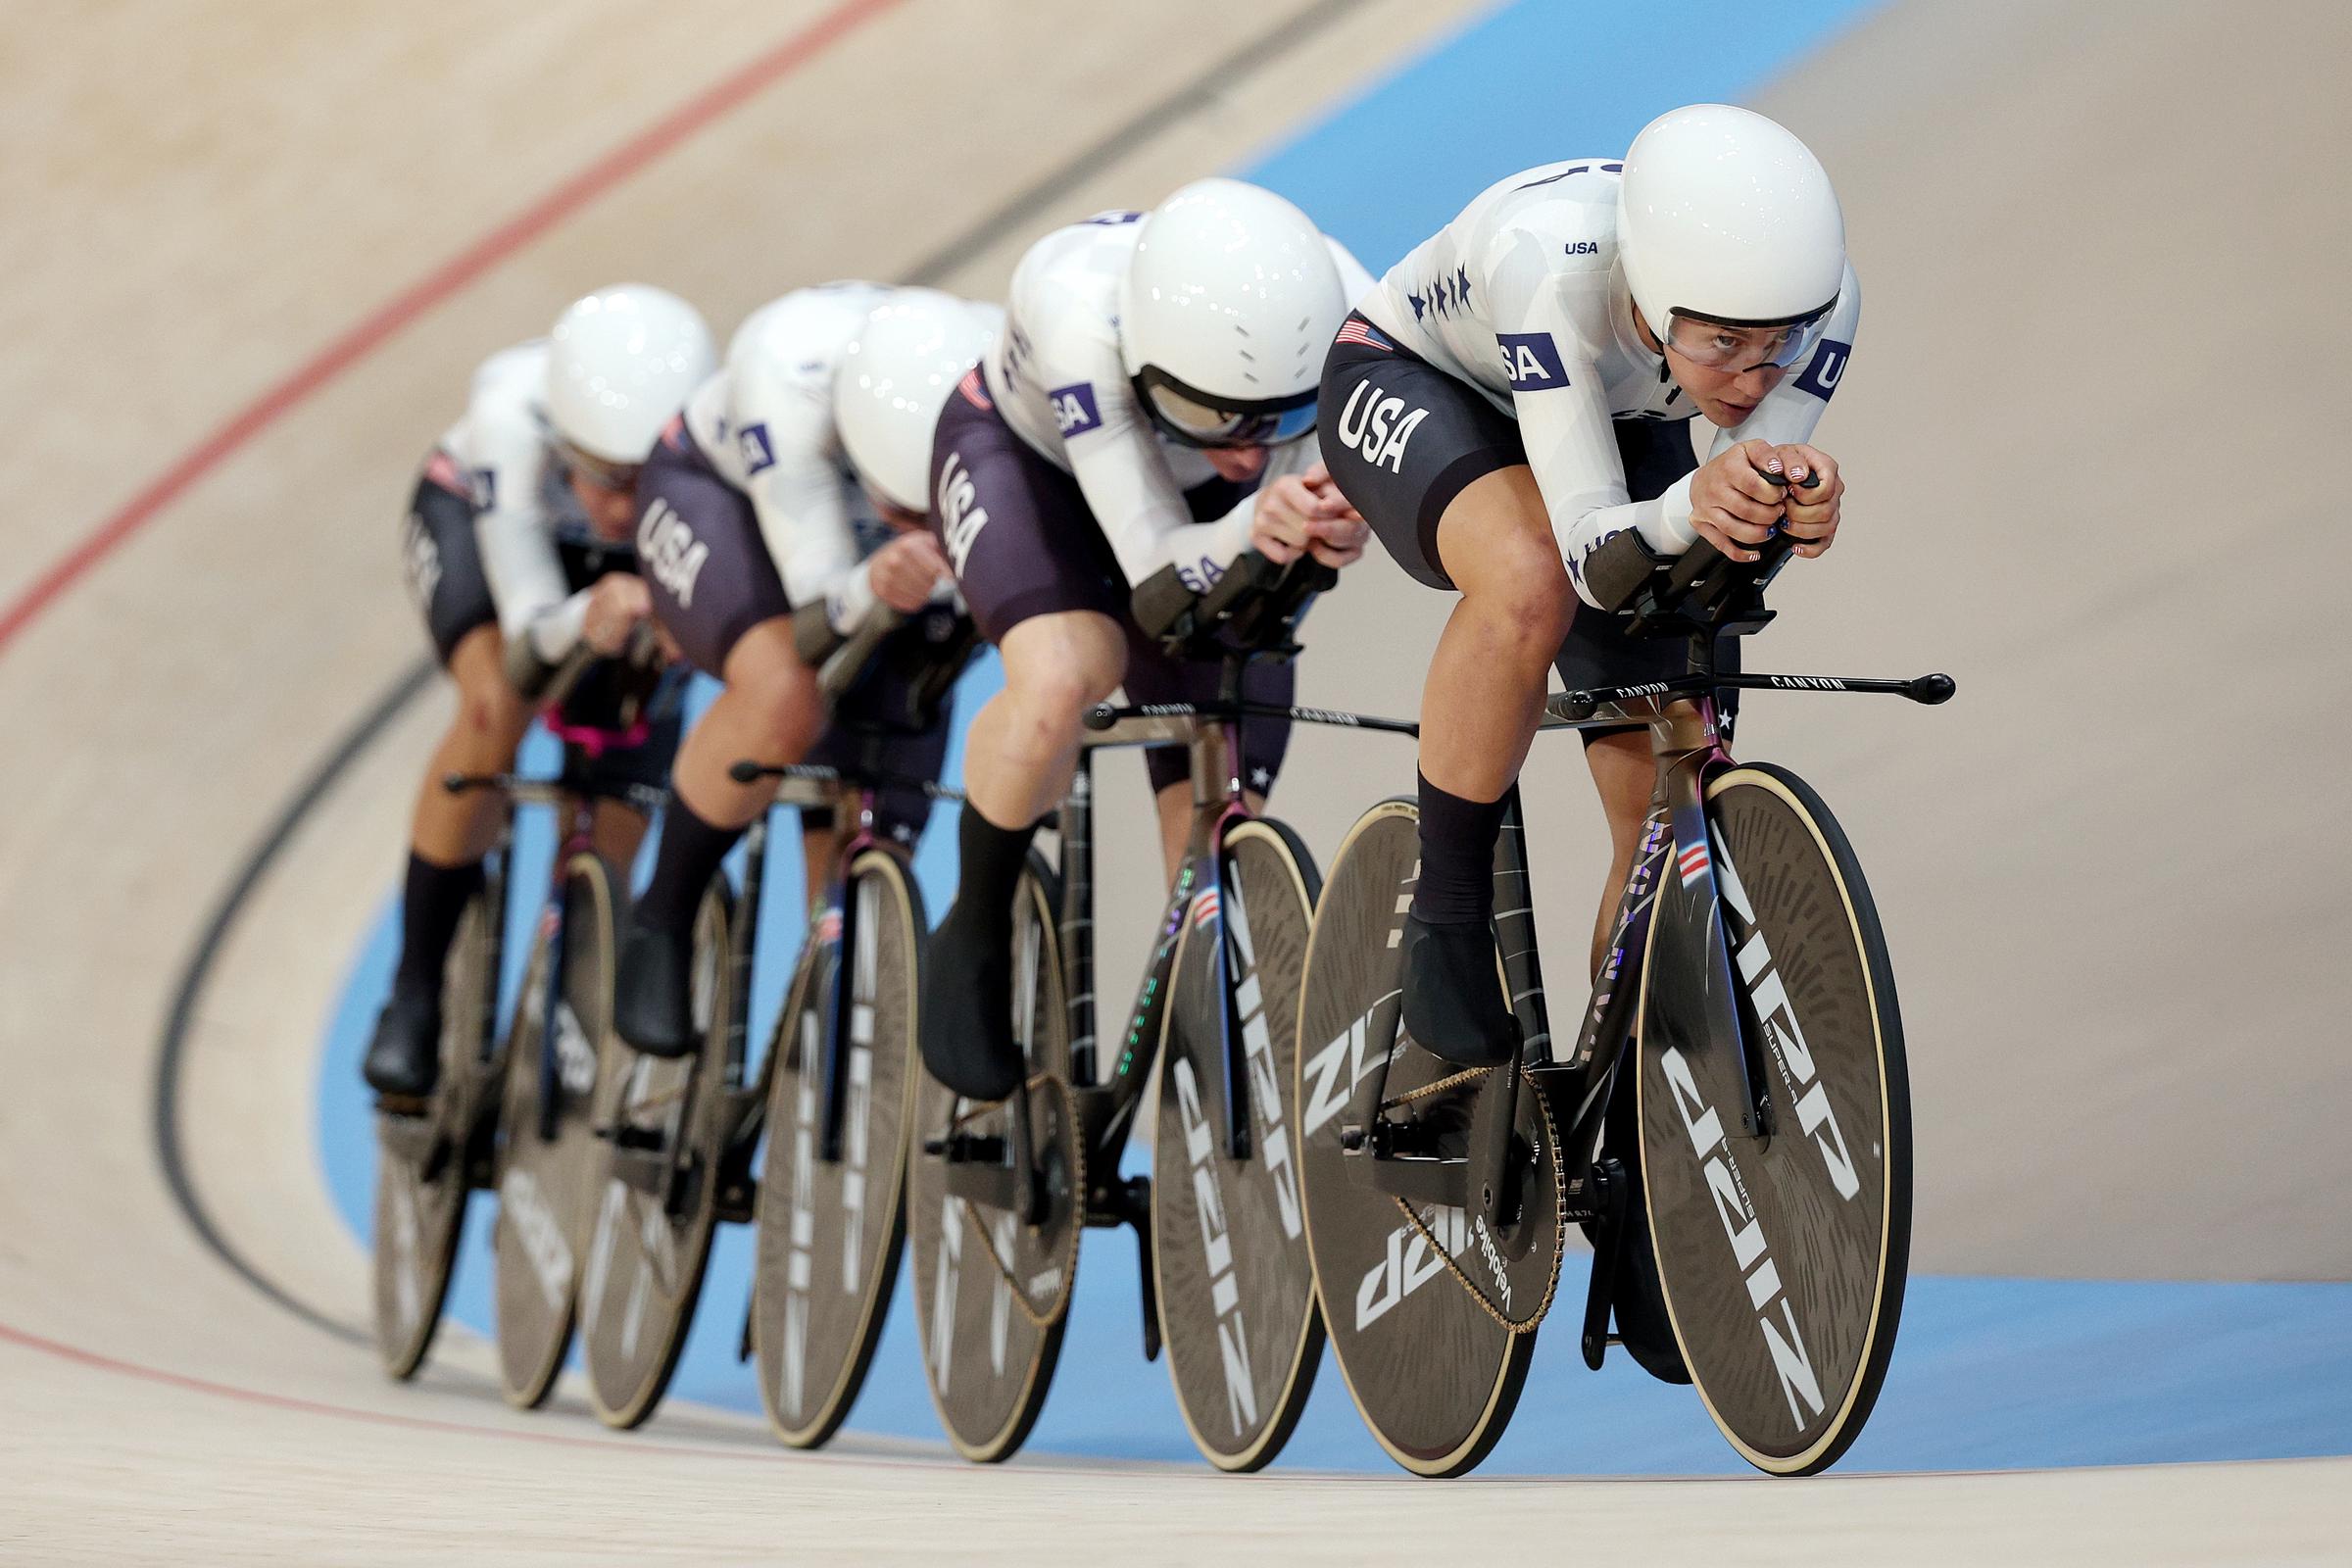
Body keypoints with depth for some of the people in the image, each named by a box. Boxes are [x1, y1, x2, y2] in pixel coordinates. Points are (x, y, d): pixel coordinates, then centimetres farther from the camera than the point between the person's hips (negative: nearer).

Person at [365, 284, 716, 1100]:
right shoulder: (510, 413, -42)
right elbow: (531, 626, -40)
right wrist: (584, 622, -62)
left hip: (627, 567, 2)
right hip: (476, 513, -2)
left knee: (624, 769, -15)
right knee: (497, 706, -27)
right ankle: (414, 995, -12)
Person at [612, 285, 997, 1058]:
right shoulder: (788, 366, -42)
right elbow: (821, 598, -38)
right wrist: (873, 587, -59)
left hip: (879, 563, 3)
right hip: (718, 494, -3)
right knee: (783, 694, -34)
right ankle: (661, 924, -11)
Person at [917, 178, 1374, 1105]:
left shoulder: (1346, 321, -35)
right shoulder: (1078, 311, -43)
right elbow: (1158, 575, -40)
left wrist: (1326, 522, -49)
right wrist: (1252, 528, -61)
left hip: (1208, 507, 3)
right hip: (1026, 458, -3)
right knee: (1061, 676, -34)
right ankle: (975, 940, -8)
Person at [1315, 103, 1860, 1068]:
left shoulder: (1818, 300, -31)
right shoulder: (1548, 257, -42)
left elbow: (1735, 530, -30)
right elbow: (1588, 547, -43)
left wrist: (1796, 508, -51)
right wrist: (1689, 507, -63)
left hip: (1616, 425, 4)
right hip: (1408, 382, -4)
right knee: (1531, 579, -39)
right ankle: (1446, 928, -20)